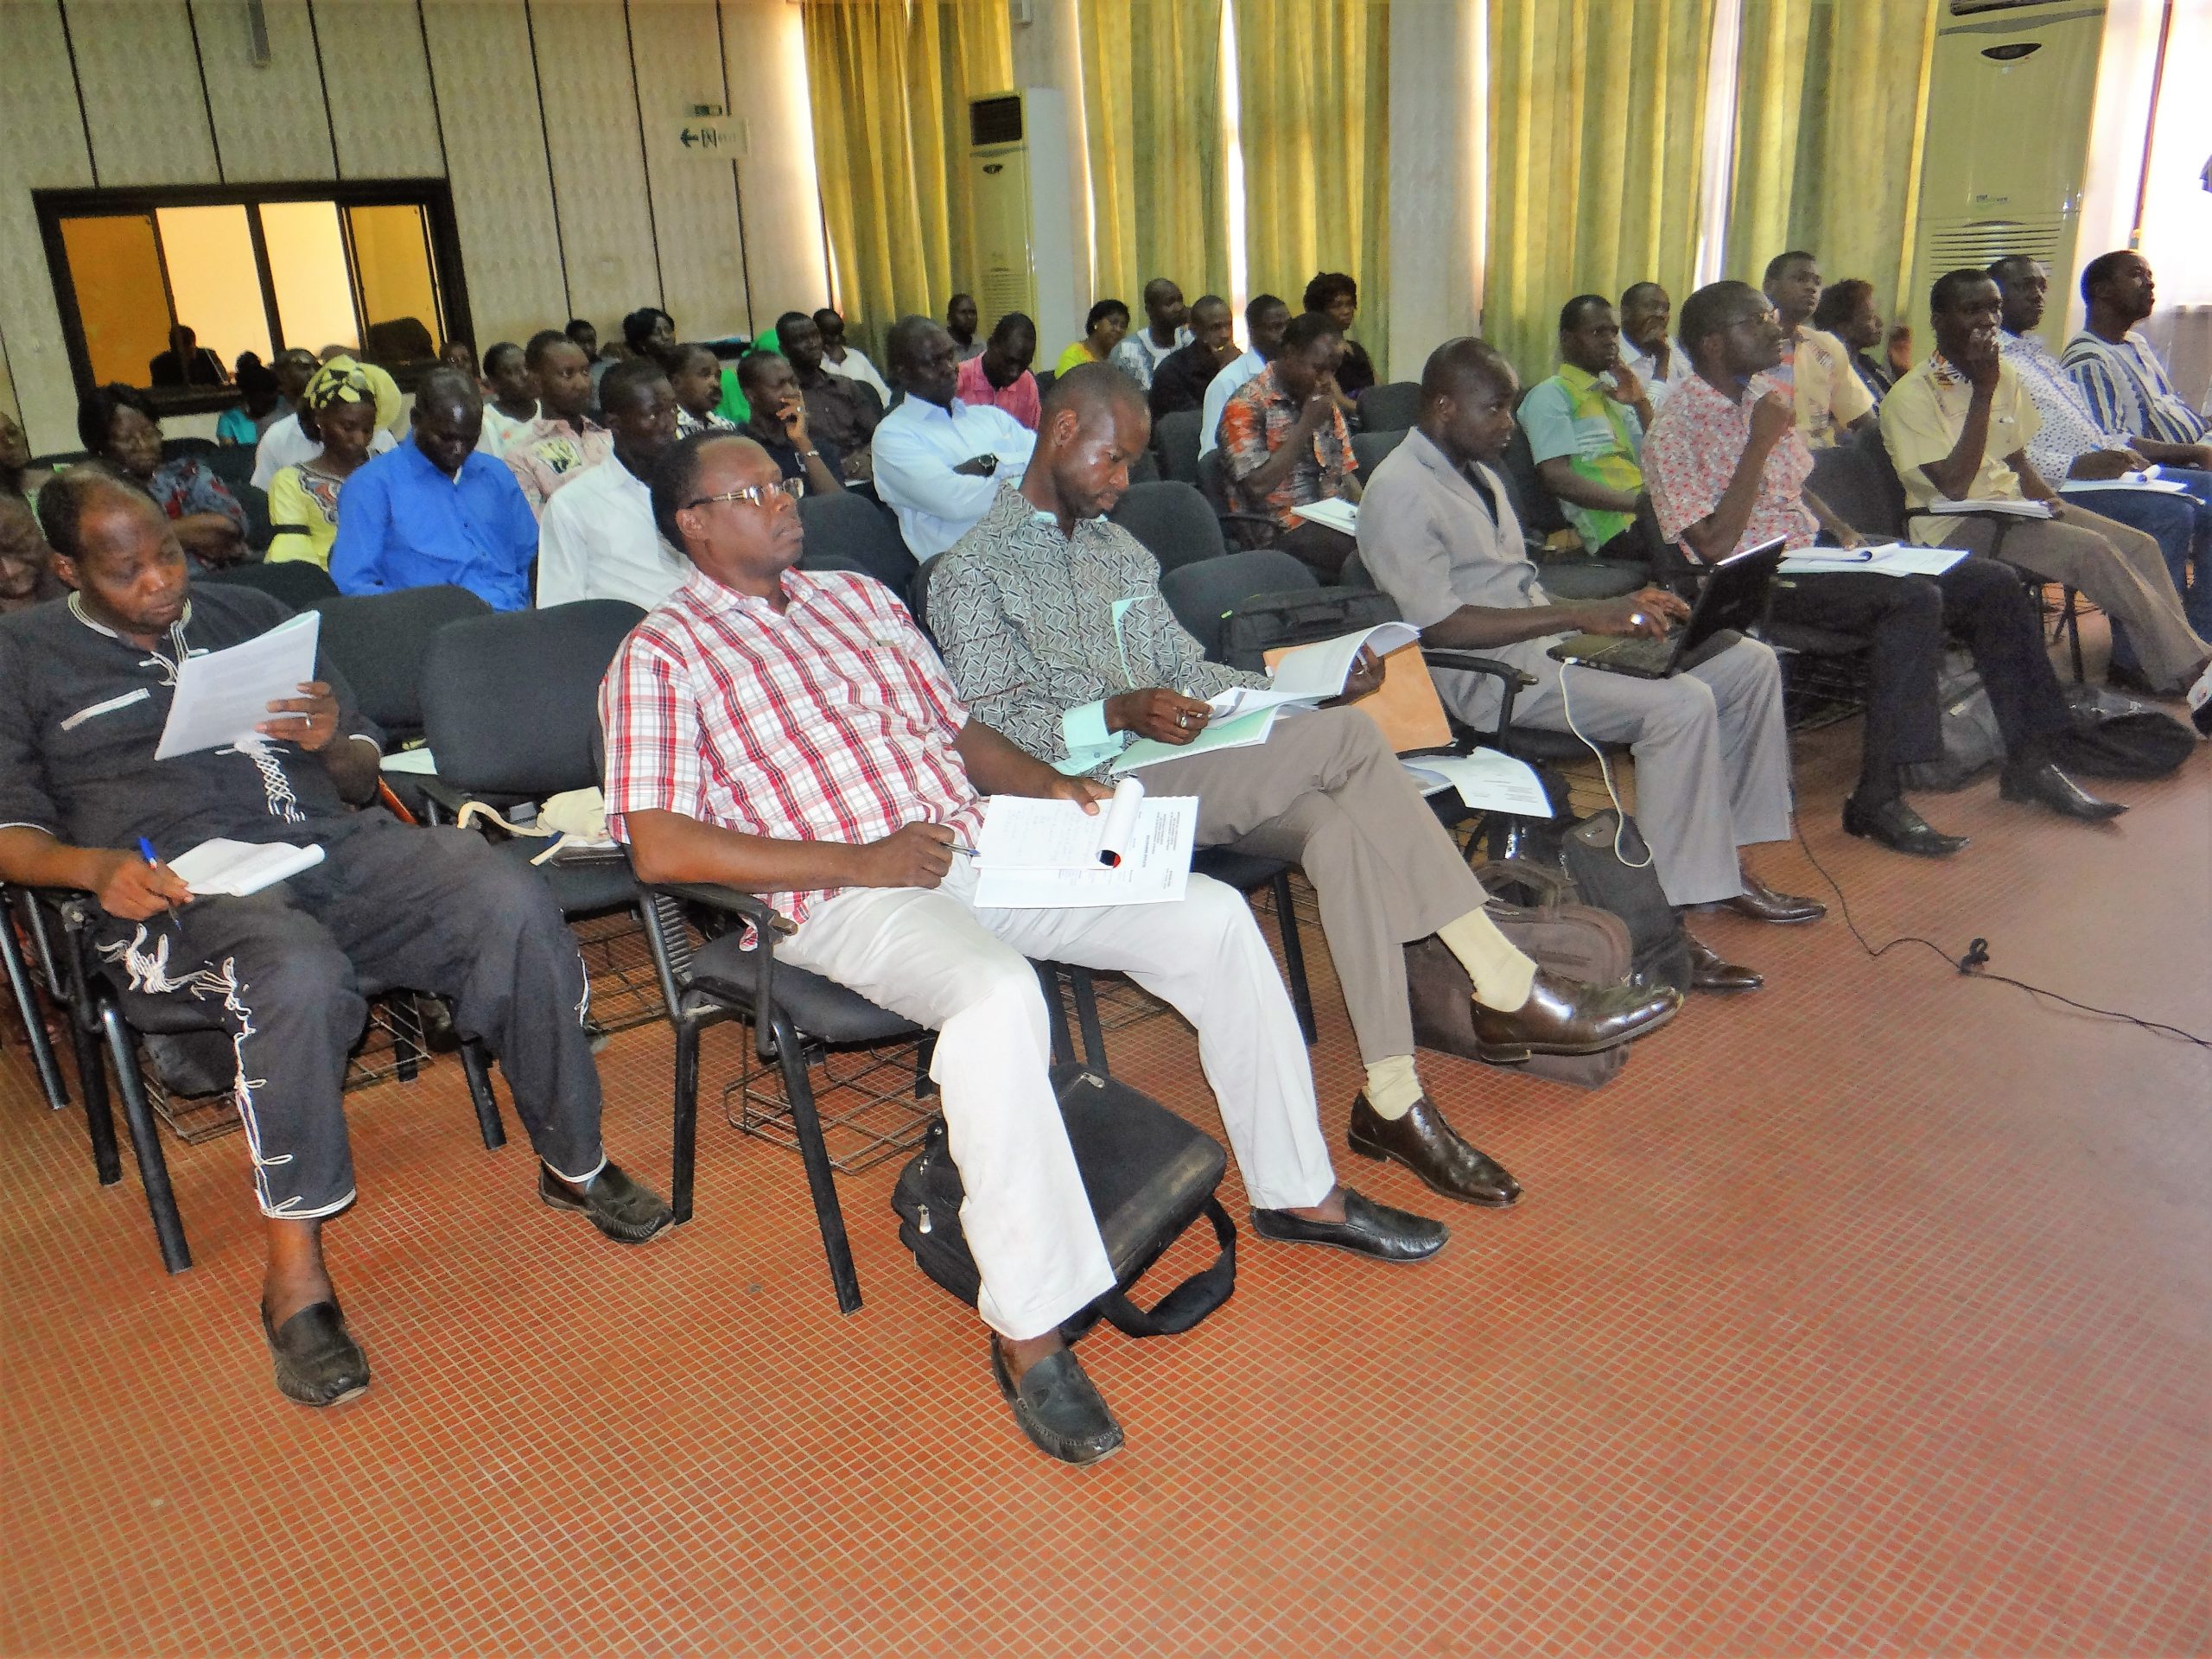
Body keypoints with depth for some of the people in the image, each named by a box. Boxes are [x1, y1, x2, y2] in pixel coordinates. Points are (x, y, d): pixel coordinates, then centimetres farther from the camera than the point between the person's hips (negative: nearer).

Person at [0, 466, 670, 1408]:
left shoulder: (250, 615, 23)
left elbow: (364, 776, 22)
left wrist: (333, 742, -2)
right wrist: (97, 866, -14)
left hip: (334, 840, 3)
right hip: (183, 885, -3)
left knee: (514, 905, -25)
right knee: (298, 975, -39)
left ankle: (574, 1164, -8)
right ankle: (295, 1276, -24)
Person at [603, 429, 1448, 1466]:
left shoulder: (857, 596, 21)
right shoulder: (661, 655, 0)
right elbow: (660, 847, -12)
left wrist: (1045, 783, 4)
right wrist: (859, 860, -17)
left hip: (979, 846, 7)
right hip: (847, 899, -6)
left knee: (1212, 916, -6)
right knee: (997, 995, -38)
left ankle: (1296, 1192, 10)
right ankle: (1028, 1329, -27)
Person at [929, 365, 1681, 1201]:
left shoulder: (1118, 547, 25)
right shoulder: (972, 569, 1)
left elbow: (1187, 670, 21)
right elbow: (985, 732, -9)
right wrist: (1120, 713, -23)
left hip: (1173, 772, 7)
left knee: (1341, 827, -26)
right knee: (1349, 737, -24)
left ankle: (1393, 1100, -24)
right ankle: (1510, 989, -20)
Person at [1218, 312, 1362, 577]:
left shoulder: (1325, 400, 18)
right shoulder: (1247, 406, -7)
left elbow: (1346, 471, 19)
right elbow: (1258, 485, -16)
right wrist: (1306, 424, -12)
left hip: (1334, 518, 8)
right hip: (1284, 532, -8)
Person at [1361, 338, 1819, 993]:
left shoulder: (1478, 472, 18)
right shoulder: (1399, 493, -13)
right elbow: (1439, 624, -22)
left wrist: (1620, 609, 6)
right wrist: (1579, 615, -22)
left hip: (1548, 639, 10)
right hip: (1491, 673, -10)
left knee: (1749, 663, 3)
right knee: (1681, 704, -28)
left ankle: (1725, 863, 9)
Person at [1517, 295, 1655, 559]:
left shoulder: (1615, 392, 27)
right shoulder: (1551, 395, 0)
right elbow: (1557, 478, -13)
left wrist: (1642, 403, 10)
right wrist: (1639, 502, -20)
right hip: (1618, 528, -8)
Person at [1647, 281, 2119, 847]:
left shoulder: (1765, 391, 13)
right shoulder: (1678, 426, -12)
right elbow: (1716, 547, -19)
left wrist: (1840, 529, 6)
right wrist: (1760, 442, -20)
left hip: (1814, 552, 9)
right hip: (1761, 580, -9)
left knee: (1992, 581, -2)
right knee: (1915, 598, -31)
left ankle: (2029, 761, 8)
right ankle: (1876, 799, -26)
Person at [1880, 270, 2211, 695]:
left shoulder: (2004, 374, 11)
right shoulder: (1910, 395, -13)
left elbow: (2017, 458, 20)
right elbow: (1954, 486, -20)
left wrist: (2049, 499, -1)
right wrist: (1982, 393, -21)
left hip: (2013, 505, 8)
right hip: (1954, 525, -8)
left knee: (2139, 545, -9)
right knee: (2091, 550, -24)